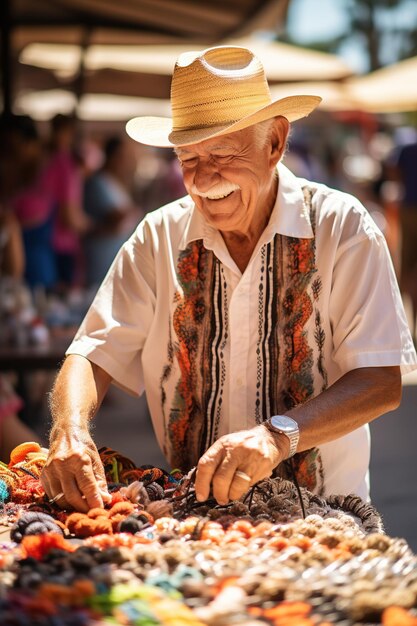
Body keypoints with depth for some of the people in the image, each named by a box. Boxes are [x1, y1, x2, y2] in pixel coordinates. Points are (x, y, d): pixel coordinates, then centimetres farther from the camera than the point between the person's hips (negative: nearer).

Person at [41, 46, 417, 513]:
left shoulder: (341, 227, -7)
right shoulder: (160, 237, 2)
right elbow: (93, 354, 0)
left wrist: (277, 435, -28)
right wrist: (70, 431, -22)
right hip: (189, 507, 4)